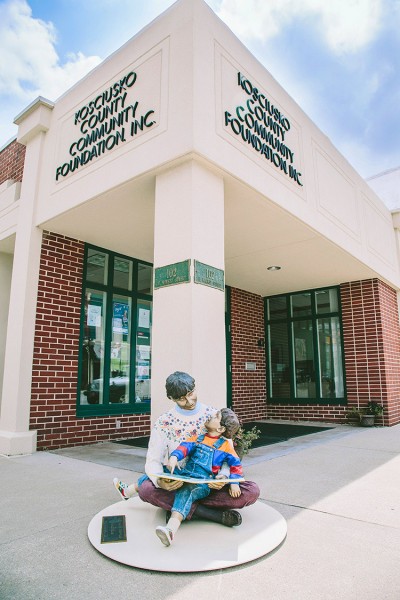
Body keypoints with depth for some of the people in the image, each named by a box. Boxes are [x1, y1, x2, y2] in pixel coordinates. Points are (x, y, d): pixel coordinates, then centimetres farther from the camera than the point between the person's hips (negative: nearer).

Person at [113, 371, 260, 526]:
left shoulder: (214, 415, -1)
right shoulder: (164, 422, -3)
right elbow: (153, 461, -6)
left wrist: (223, 476, -22)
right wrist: (160, 482, -30)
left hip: (210, 483, 1)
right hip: (178, 483, 0)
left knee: (252, 491, -25)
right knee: (146, 489, -31)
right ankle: (214, 514, -24)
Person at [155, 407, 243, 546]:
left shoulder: (225, 445, 9)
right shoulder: (198, 438, 19)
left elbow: (236, 465, 8)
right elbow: (185, 446, 2)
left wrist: (234, 483, -6)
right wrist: (174, 456, -18)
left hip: (202, 484, -6)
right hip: (184, 476, 6)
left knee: (186, 492, -36)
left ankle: (171, 528, -53)